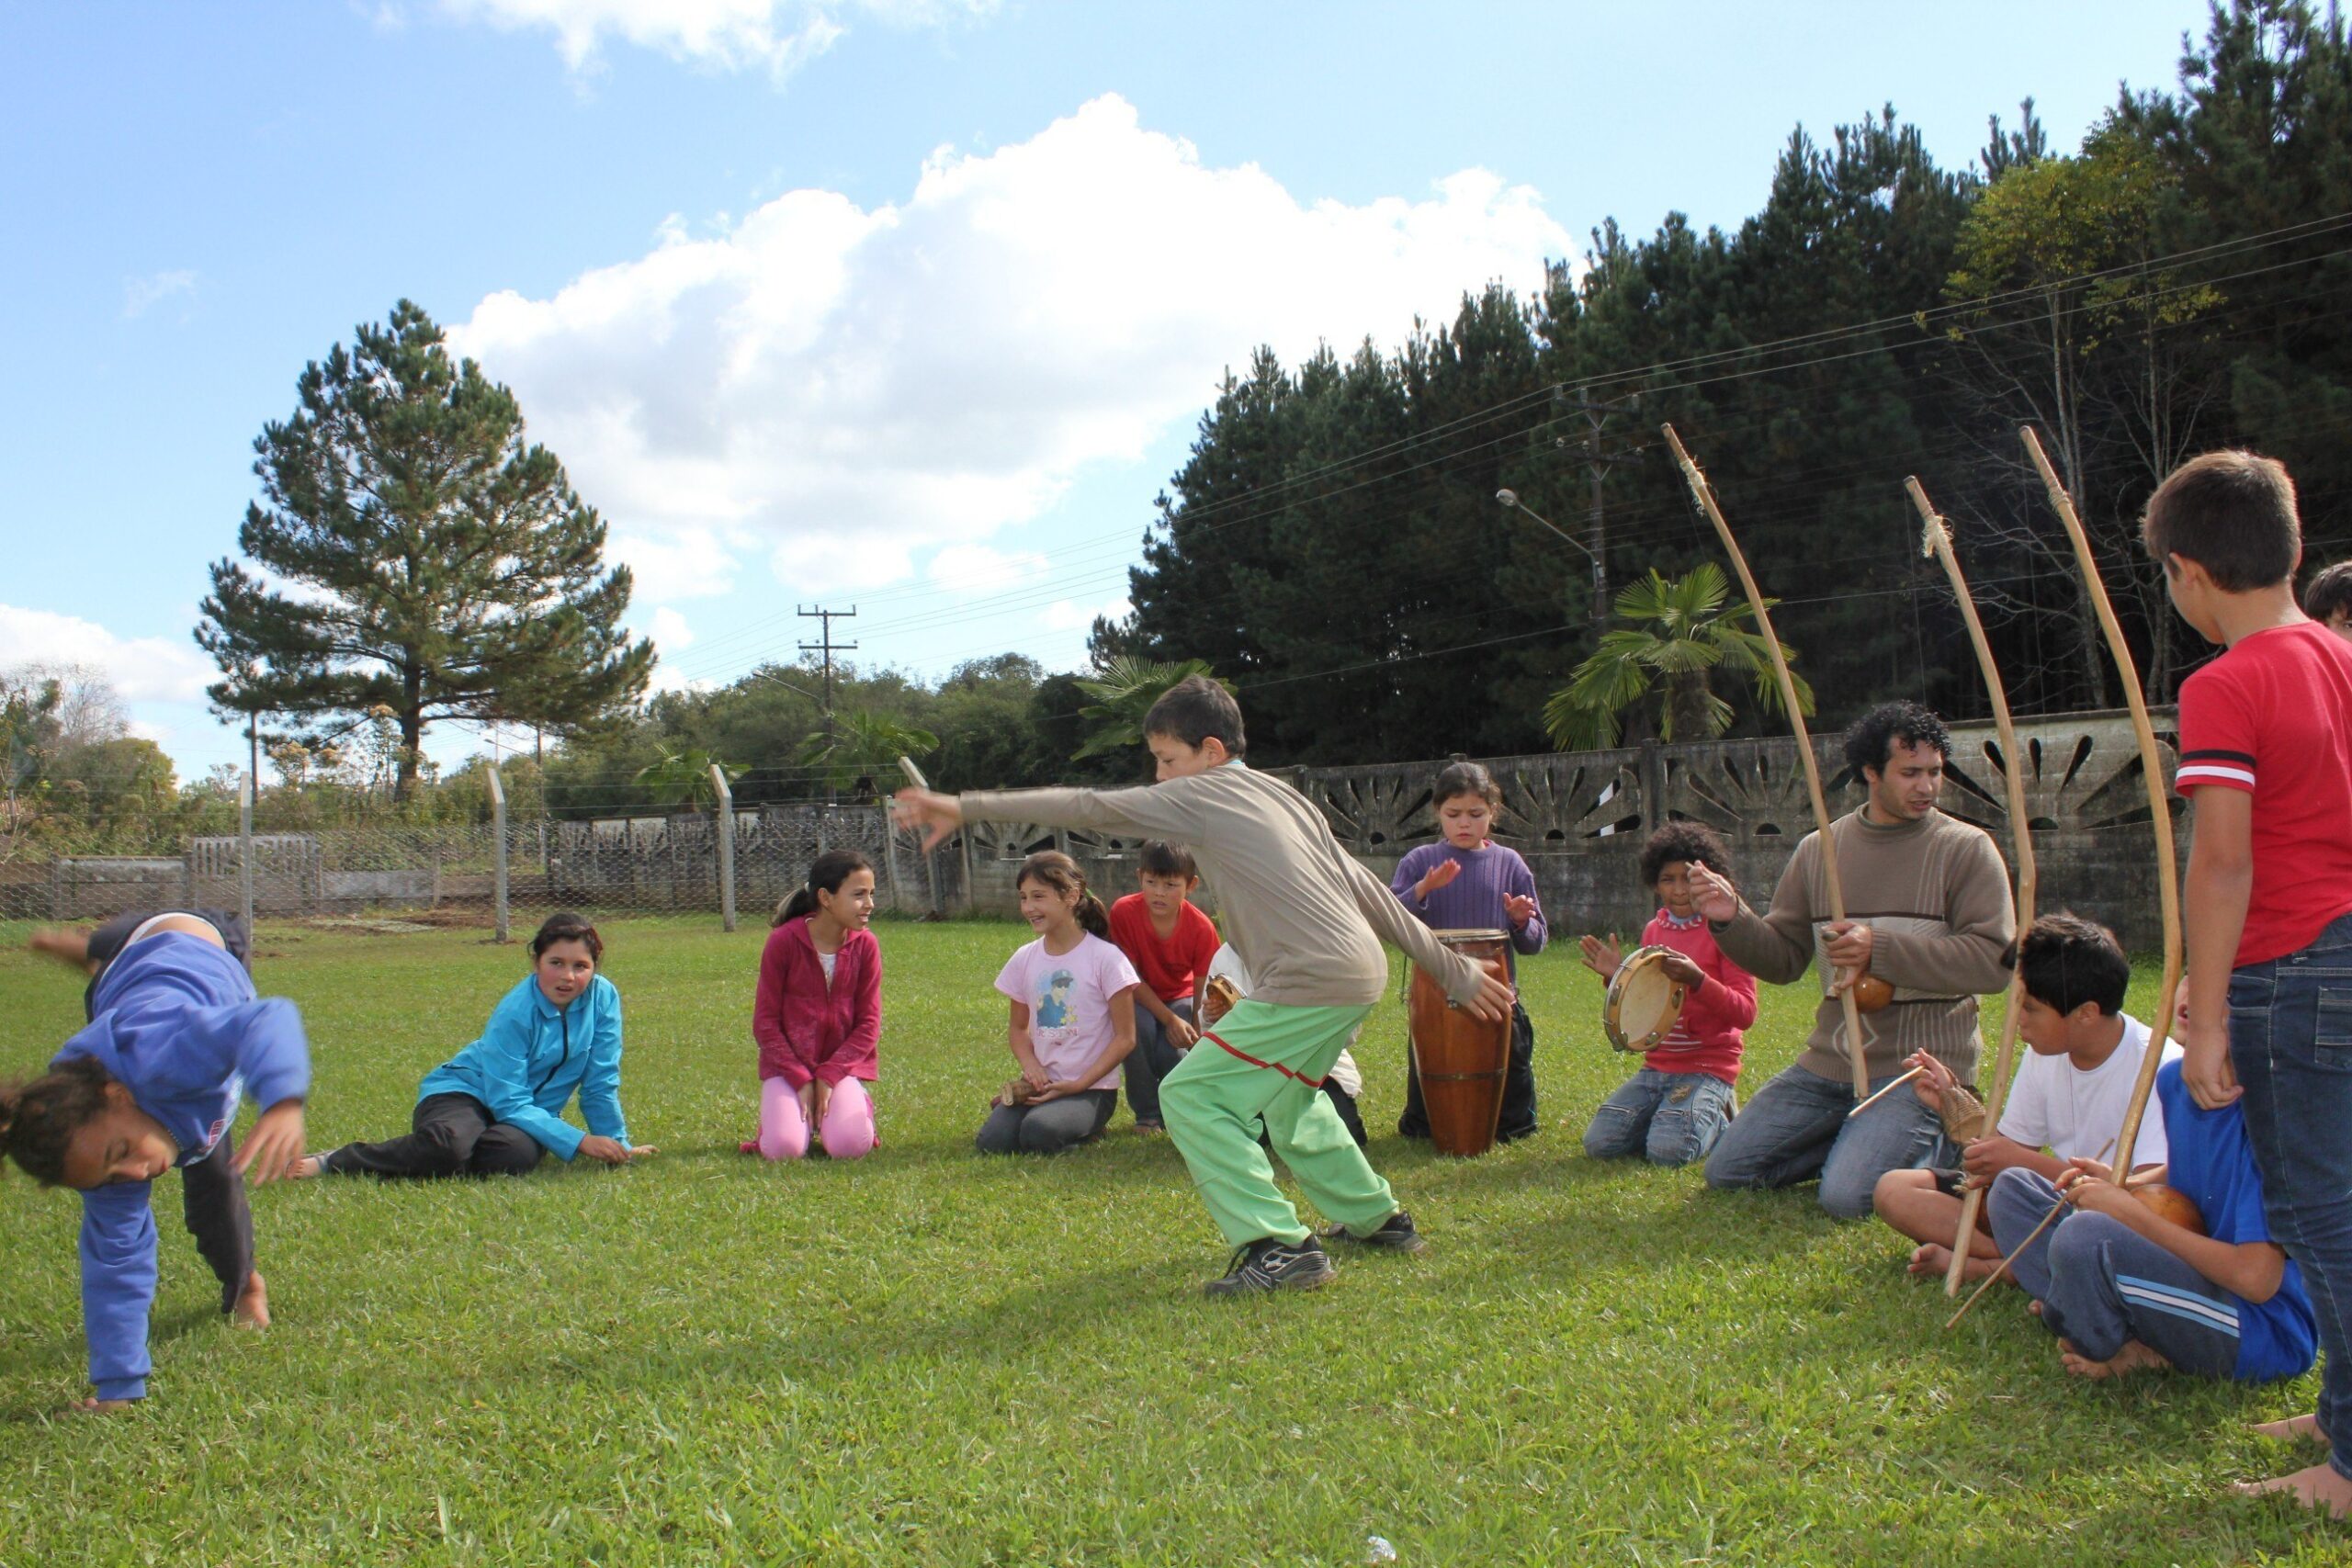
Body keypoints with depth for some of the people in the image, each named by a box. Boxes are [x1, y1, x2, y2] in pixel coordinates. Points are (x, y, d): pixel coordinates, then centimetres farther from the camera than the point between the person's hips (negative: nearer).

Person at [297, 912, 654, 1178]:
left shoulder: (603, 997, -9)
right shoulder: (514, 1014, -21)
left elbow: (601, 1085, 0)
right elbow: (509, 1102, -23)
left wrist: (618, 1145, 0)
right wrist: (578, 1142, -27)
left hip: (532, 1111, 4)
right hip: (465, 1092, -4)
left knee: (515, 1154, -35)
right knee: (447, 1147, -39)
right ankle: (335, 1162, -19)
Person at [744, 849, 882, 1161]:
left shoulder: (865, 945, -4)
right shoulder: (783, 942, -11)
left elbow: (868, 1024, -2)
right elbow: (765, 1022, -7)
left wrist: (829, 1075, -13)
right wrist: (801, 1079, -12)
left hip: (843, 1063, 1)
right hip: (788, 1064, -1)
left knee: (849, 1147, -23)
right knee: (783, 1149, -23)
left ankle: (858, 1103, 12)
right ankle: (781, 1111, 12)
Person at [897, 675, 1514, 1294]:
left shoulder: (1200, 794, -1)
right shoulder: (1285, 796, 20)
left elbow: (1087, 807, -6)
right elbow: (1368, 889, 20)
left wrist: (966, 807, -4)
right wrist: (1457, 973, 22)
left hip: (1309, 982, -9)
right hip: (1361, 974, 9)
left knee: (1192, 1096, -5)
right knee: (1284, 1096, 29)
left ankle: (1279, 1247, -10)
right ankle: (1376, 1218, 39)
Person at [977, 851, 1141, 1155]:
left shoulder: (1105, 958, -9)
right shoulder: (1024, 960, 6)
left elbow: (1125, 1038, -8)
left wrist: (1078, 1085, -15)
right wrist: (1030, 1064, -6)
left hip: (1094, 1087, -4)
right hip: (1042, 1083, 4)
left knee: (1038, 1134, -30)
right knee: (991, 1141, -21)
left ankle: (1087, 1124, 1)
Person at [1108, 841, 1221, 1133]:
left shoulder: (1201, 929, -23)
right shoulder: (1124, 912, -25)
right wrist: (1169, 1019, -28)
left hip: (1179, 998, 0)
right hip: (1139, 999, 0)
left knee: (1174, 1054, -30)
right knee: (1138, 1025, -35)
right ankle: (1147, 1114, -12)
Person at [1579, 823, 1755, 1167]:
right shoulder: (1653, 930, 11)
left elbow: (1745, 1013, -12)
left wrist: (1696, 980, -27)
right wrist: (1617, 979, -3)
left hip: (1707, 1068, -5)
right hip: (1656, 1066, 5)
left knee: (1667, 1151, -27)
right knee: (1599, 1144, -12)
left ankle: (1718, 1119, 6)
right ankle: (1668, 1114, 14)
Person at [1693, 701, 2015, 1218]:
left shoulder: (1965, 849, -4)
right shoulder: (1817, 849, 9)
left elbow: (1994, 961, -14)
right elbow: (1781, 958, 11)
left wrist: (1880, 949, -20)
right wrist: (1731, 921, -9)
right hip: (1828, 1062, 6)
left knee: (1847, 1197, -23)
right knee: (1726, 1171, 2)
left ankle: (1939, 1144, 8)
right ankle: (1866, 1141, 18)